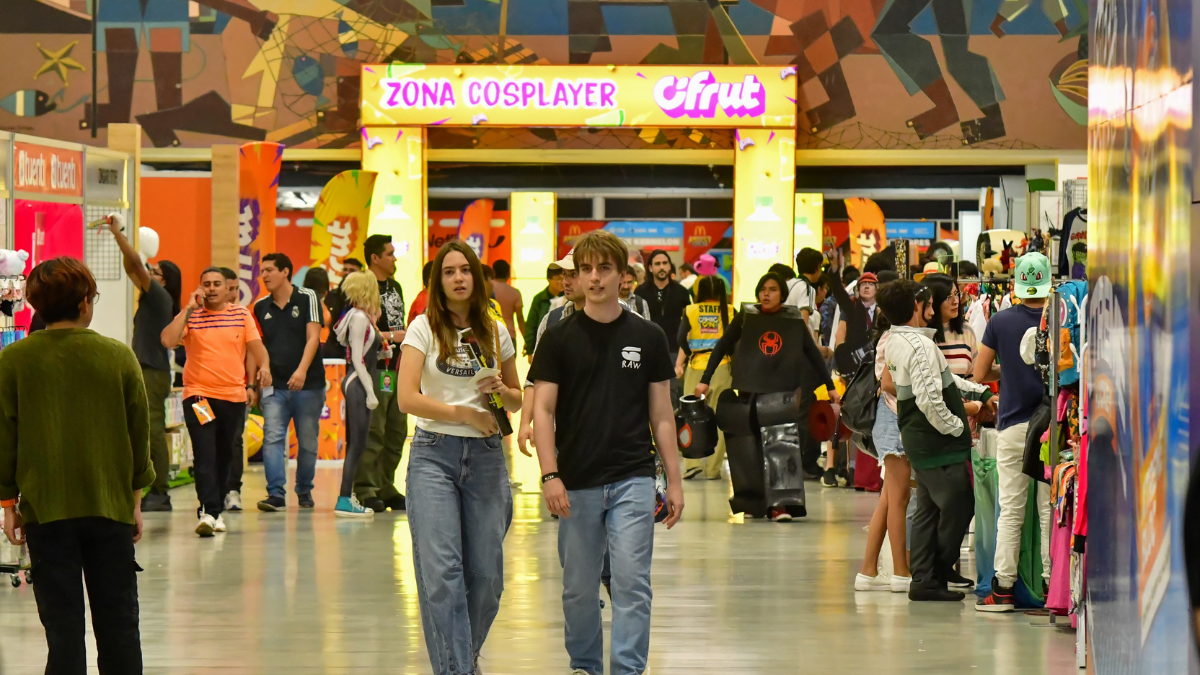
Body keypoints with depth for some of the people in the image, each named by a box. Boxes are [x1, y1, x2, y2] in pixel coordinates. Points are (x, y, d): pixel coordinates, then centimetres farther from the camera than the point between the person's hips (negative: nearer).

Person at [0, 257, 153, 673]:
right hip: (111, 507, 1)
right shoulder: (119, 357, -3)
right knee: (118, 623, 10)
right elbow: (140, 434, 4)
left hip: (46, 511, -1)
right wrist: (136, 500, 14)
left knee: (63, 624, 3)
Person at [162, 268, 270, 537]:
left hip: (234, 396, 3)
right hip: (199, 394, -3)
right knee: (204, 456, -14)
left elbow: (256, 346, 3)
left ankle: (213, 510, 22)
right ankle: (209, 512, -20)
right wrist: (188, 309, -11)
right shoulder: (190, 316, 3)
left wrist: (264, 366, -17)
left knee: (224, 456, 10)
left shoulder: (242, 315, 9)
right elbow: (167, 340, -12)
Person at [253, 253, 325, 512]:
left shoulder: (307, 298, 0)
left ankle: (304, 491, 21)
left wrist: (302, 370, -22)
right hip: (274, 385, 2)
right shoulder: (261, 306, 10)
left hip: (308, 384, -2)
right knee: (272, 438, -12)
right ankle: (276, 494, -17)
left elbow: (313, 337, -9)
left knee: (307, 441, 5)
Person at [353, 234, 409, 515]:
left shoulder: (395, 287, 19)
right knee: (372, 431, -11)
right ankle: (365, 490, -9)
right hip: (374, 369, -9)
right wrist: (390, 336, -15)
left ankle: (385, 487, 17)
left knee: (396, 432, 10)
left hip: (396, 369, 9)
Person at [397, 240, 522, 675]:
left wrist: (502, 391, -3)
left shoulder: (495, 332, 10)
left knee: (486, 573, 2)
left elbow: (518, 401, 20)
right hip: (434, 454, -3)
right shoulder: (424, 328, 0)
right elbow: (406, 398, -9)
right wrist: (467, 413, -12)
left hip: (485, 456, 3)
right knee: (441, 570, -11)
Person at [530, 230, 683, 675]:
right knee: (579, 588, 9)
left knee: (632, 581, -9)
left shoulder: (647, 337, 5)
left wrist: (674, 481, 6)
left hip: (633, 479, 0)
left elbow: (661, 415, 9)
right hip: (577, 484, 0)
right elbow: (543, 409, -2)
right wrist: (549, 475, -12)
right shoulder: (560, 338, 1)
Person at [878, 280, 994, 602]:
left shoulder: (895, 340, 10)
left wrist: (979, 393, 20)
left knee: (928, 509, 13)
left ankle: (923, 578, 13)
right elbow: (929, 400, -27)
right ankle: (936, 577, 2)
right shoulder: (920, 346, -21)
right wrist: (957, 428, -15)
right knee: (958, 507, -1)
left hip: (918, 441, 10)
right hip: (940, 443, -10)